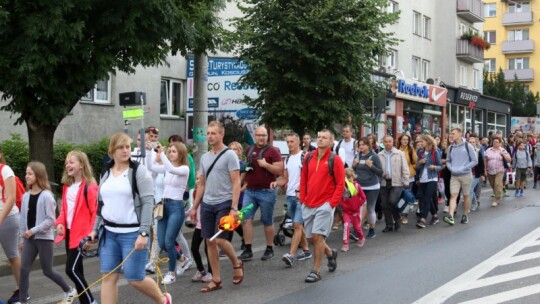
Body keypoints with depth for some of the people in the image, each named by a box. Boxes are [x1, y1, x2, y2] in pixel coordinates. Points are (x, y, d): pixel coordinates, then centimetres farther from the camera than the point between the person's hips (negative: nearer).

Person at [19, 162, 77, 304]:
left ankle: (69, 291, 27)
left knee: (48, 271, 5)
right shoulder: (26, 196, 6)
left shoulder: (46, 196, -12)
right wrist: (21, 238, 12)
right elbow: (23, 219, 11)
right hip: (29, 239, 5)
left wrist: (34, 230, -20)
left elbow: (50, 220, -14)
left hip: (44, 238, -5)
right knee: (24, 269, -4)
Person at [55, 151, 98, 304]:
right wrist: (60, 223, 2)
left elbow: (96, 211, -16)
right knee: (76, 269, 11)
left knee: (71, 269, -11)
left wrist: (91, 233, -20)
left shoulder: (89, 187, -15)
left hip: (81, 234, -8)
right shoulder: (67, 186, 10)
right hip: (69, 232, 8)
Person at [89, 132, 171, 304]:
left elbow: (148, 203, -14)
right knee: (108, 277, 1)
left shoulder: (139, 171, -7)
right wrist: (95, 229, 15)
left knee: (134, 278, -2)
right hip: (109, 233, 6)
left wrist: (144, 233, -20)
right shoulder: (105, 174, 11)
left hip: (132, 233, -6)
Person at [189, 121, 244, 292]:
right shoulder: (204, 157, 13)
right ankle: (216, 280, 14)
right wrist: (194, 207, 15)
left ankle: (236, 264, 17)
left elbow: (236, 183, -11)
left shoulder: (229, 155, -7)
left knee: (220, 240, -12)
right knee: (210, 242, 5)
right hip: (207, 204, 6)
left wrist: (234, 208, -19)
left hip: (224, 203, -6)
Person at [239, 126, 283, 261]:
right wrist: (246, 168, 11)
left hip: (267, 191, -5)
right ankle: (248, 250, 0)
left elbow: (280, 170, -12)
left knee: (267, 221, 5)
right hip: (250, 191, 5)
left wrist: (266, 164, -21)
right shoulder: (250, 150, 12)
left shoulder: (273, 151, -6)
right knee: (246, 219, -3)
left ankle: (269, 249, 18)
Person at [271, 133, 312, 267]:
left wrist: (301, 191, -21)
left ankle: (291, 255, -20)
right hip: (290, 196, 8)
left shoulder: (304, 157, -8)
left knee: (297, 225, -13)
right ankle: (306, 250, 26)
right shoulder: (287, 159, 15)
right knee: (298, 225, 14)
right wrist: (276, 183, -3)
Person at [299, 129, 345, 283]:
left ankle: (316, 271, 0)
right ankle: (330, 253, 38)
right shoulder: (309, 158, 9)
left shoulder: (335, 160, -5)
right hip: (308, 205, 6)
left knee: (317, 236, -10)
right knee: (311, 237, 10)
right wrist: (303, 199, 7)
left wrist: (332, 203, -12)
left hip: (325, 205, -5)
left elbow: (340, 184, -7)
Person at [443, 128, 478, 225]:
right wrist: (451, 168, -5)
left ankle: (465, 215, 22)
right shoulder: (451, 147, 6)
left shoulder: (468, 146, -6)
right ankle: (450, 216, -21)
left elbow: (475, 161, -5)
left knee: (466, 195, 9)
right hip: (454, 175, 2)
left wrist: (463, 168, -14)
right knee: (453, 195, -10)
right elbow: (448, 161, 16)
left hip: (466, 175, -2)